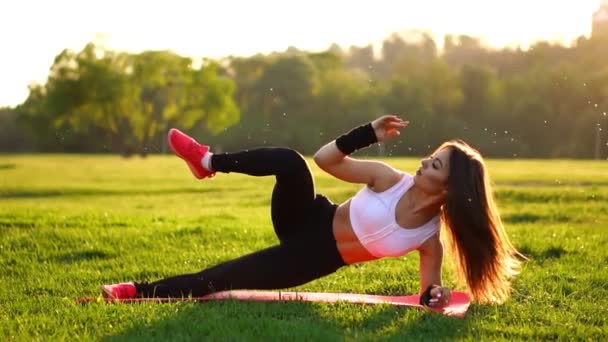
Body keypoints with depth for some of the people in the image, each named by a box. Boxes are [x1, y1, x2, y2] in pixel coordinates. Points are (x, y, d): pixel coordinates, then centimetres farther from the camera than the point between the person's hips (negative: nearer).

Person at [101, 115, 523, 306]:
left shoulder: (431, 239, -14)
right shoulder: (390, 179, -12)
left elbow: (430, 289, -4)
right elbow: (325, 159, -10)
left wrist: (434, 296, -28)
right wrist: (368, 133, -22)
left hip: (317, 259, -1)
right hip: (309, 220, 1)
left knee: (219, 280, -17)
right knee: (289, 161, -31)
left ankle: (141, 291, -1)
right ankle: (210, 161, -11)